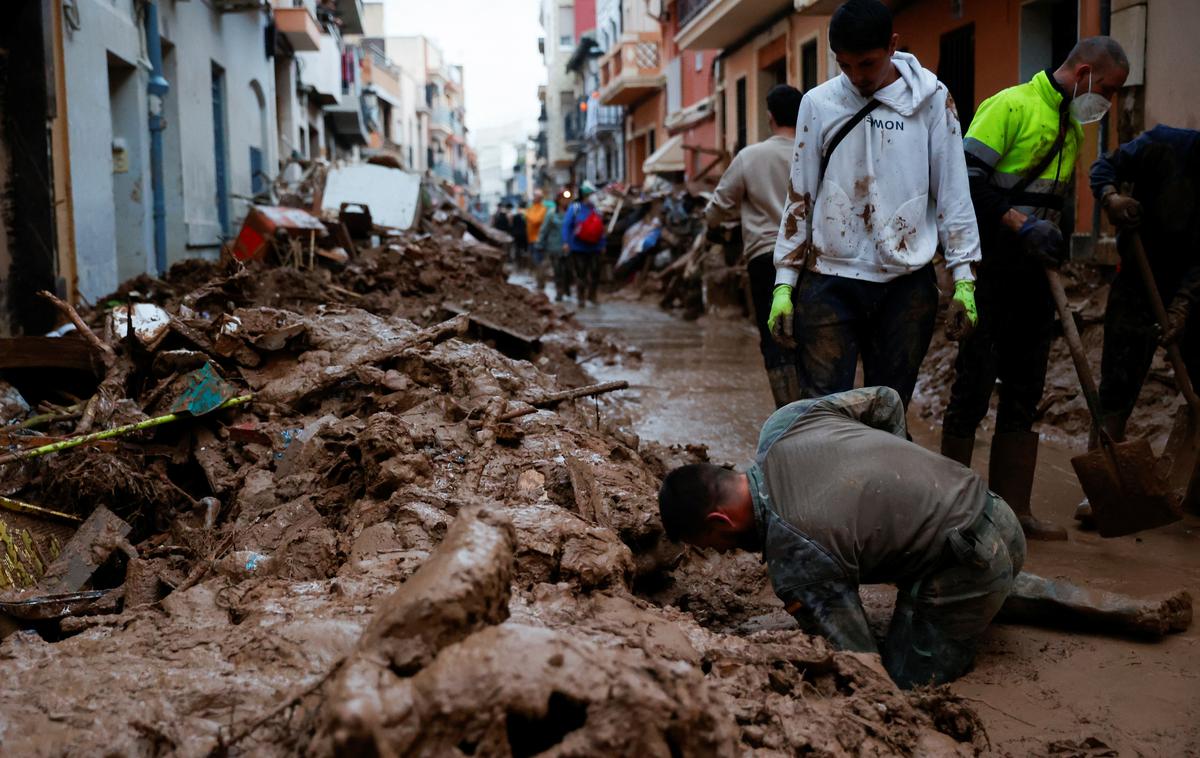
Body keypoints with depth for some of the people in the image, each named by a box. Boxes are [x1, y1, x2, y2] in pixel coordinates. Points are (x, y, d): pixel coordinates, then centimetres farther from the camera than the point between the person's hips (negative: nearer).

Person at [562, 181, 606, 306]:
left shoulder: (595, 209, 8)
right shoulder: (574, 208, -5)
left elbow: (600, 229, 12)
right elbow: (566, 225, -8)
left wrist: (602, 244, 11)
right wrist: (566, 242, -16)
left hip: (594, 248, 3)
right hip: (578, 248, -3)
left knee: (595, 273, 1)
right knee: (580, 273, 1)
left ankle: (592, 295, 18)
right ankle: (581, 298, 11)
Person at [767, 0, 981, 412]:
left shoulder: (931, 100, 2)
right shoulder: (818, 103, 4)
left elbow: (952, 192, 4)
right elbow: (799, 197, 6)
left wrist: (963, 278, -1)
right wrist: (783, 284, 2)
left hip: (907, 284, 0)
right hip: (830, 281, 0)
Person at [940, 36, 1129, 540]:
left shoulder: (1070, 125, 18)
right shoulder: (1012, 105, -9)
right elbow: (967, 178, -18)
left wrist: (1053, 242, 17)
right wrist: (1022, 226, -23)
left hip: (1031, 273, 9)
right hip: (989, 267, -9)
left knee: (1024, 393, 9)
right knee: (974, 385, -4)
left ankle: (1013, 509, 16)